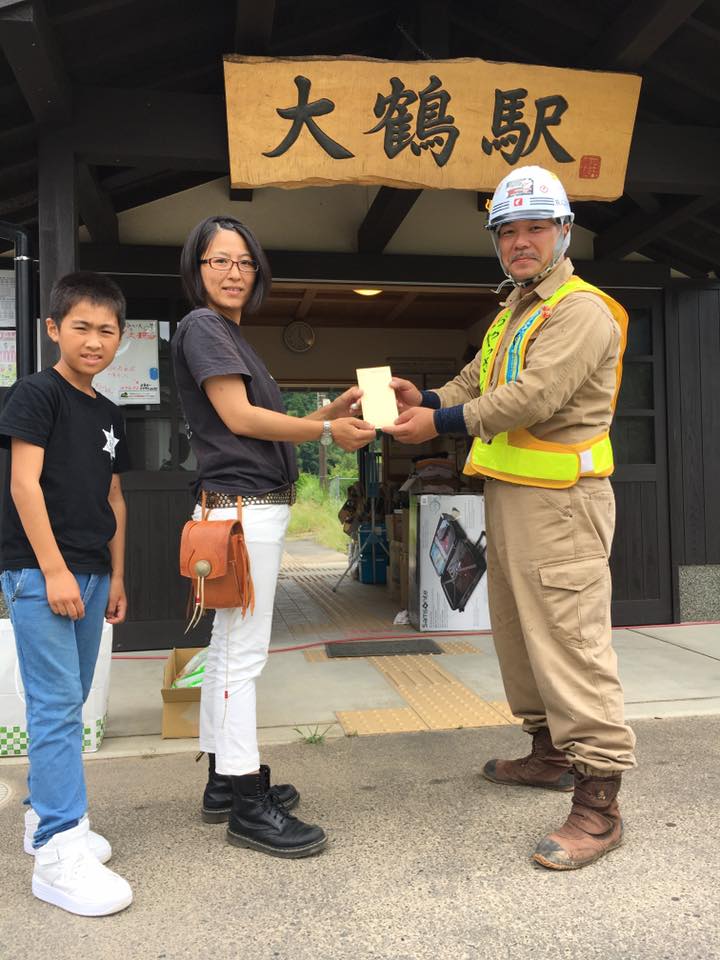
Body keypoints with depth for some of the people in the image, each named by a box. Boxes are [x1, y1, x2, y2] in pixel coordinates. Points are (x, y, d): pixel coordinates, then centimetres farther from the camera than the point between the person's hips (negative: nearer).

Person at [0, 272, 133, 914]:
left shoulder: (109, 416, 15)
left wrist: (116, 577, 17)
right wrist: (54, 570, -18)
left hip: (90, 573, 7)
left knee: (72, 701, 13)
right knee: (57, 704, -8)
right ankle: (59, 850, -2)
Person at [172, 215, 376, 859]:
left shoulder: (230, 335, 22)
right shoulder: (202, 327, -6)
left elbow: (268, 428, 18)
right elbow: (239, 417, -16)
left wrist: (335, 409, 9)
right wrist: (329, 433, -13)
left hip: (258, 508, 10)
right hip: (242, 508, -10)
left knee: (229, 648, 13)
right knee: (243, 654, -7)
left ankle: (226, 781, 23)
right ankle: (248, 806, 1)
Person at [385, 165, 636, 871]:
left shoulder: (581, 309, -10)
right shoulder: (510, 316, 22)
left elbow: (535, 395, -22)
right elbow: (476, 385, 18)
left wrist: (442, 423, -20)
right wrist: (426, 398, -2)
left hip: (560, 500, -10)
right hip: (509, 495, 10)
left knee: (570, 640, -11)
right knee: (519, 633, 16)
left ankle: (598, 803, -3)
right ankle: (550, 752, 32)